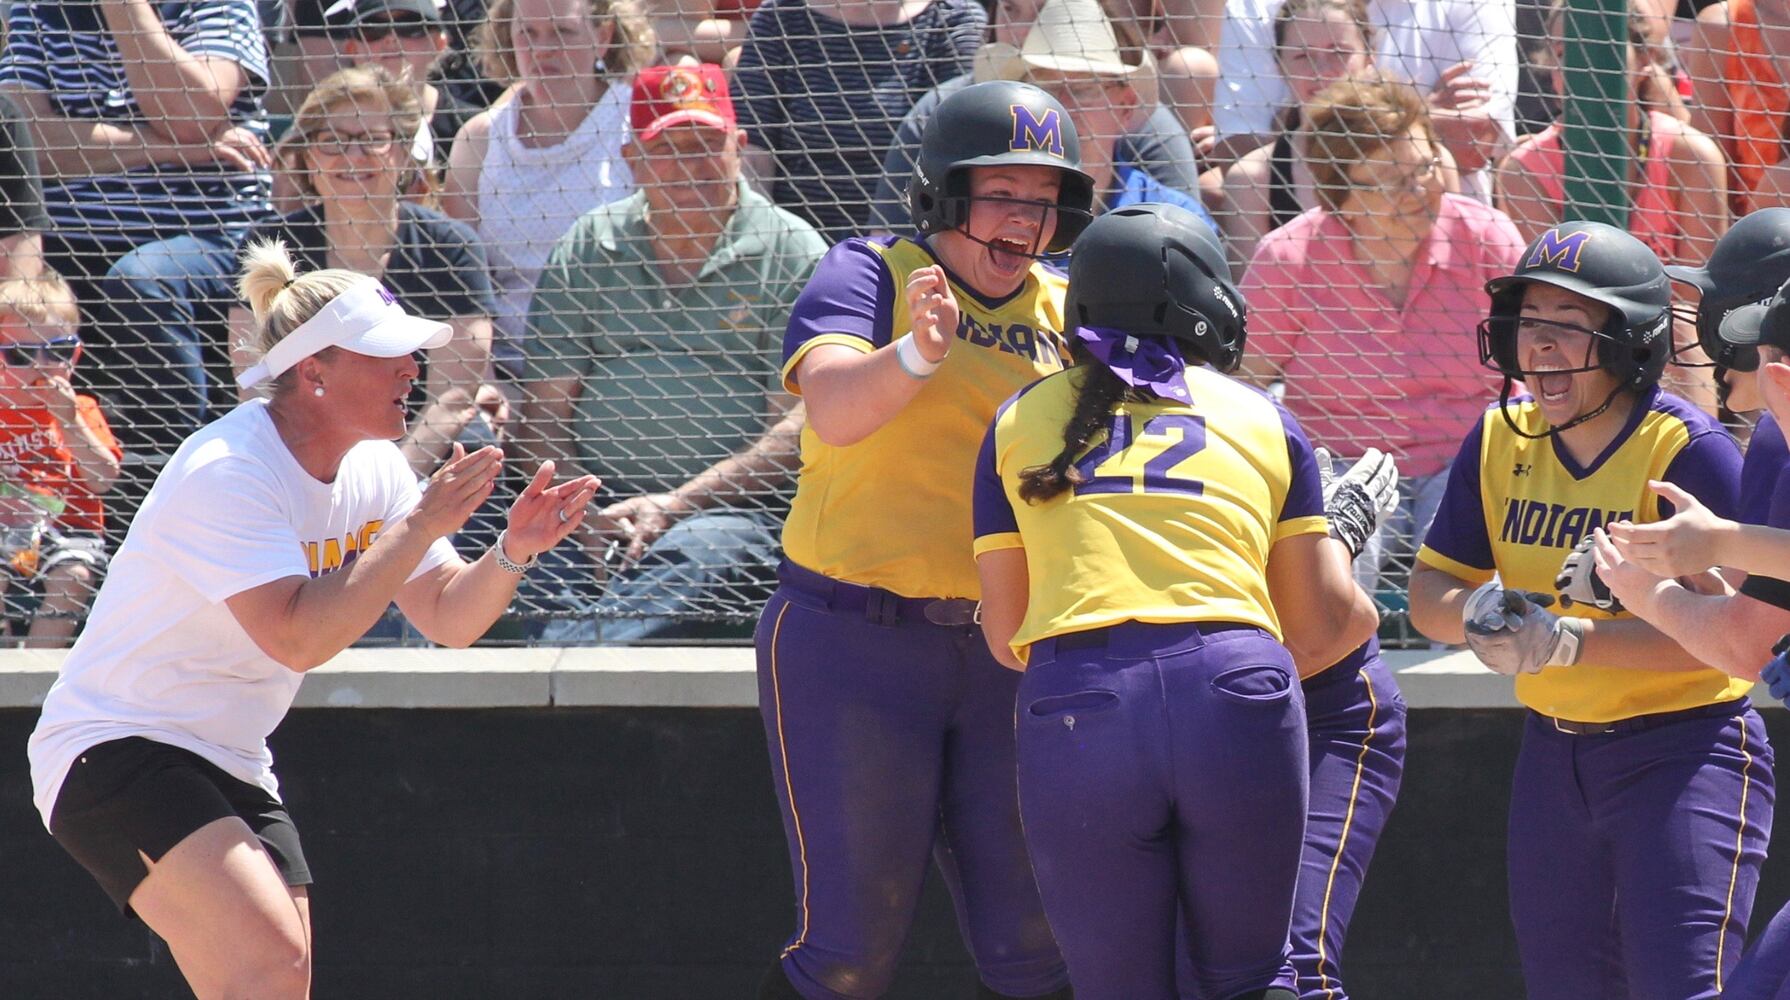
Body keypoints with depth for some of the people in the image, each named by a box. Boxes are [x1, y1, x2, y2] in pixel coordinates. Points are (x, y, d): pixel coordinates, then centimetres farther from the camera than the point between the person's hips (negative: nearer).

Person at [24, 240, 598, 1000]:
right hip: (117, 751, -9)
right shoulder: (227, 474, -22)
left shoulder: (372, 470, 4)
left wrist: (513, 551, -13)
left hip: (232, 768, 9)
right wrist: (419, 526, -28)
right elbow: (298, 638, -30)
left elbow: (448, 618, 8)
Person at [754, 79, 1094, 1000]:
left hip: (1009, 653, 5)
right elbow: (832, 411, -21)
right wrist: (917, 355, -40)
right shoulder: (869, 276, -2)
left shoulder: (1065, 315, 12)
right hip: (854, 645, -5)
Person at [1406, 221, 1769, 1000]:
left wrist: (1573, 642, -31)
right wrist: (1476, 612, -19)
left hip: (1686, 750, -7)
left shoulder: (1688, 450, -17)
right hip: (1553, 752, 7)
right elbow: (1430, 588, 6)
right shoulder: (1499, 439, 2)